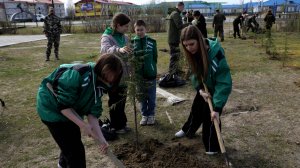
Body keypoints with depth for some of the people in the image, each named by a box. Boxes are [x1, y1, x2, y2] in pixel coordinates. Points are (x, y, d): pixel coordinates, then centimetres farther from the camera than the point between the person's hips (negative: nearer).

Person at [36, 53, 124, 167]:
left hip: (71, 111, 8)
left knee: (73, 141, 27)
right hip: (52, 108, -8)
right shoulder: (76, 75, -34)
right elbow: (63, 105, -29)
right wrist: (82, 124, -29)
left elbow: (92, 113, -12)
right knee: (76, 150, -7)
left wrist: (101, 139, -20)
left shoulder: (98, 84, -9)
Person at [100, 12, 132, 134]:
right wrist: (119, 50, -56)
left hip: (123, 75, 7)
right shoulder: (107, 37, -15)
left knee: (122, 100, 17)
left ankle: (122, 123, 33)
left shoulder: (125, 38, 5)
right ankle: (116, 126, 22)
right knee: (115, 102, 7)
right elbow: (106, 49, -37)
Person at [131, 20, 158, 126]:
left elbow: (155, 57, 1)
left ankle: (151, 115, 26)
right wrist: (133, 70, -6)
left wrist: (152, 68, -3)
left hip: (150, 74, -1)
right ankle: (144, 115, 28)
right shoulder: (132, 43, -2)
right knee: (142, 97, 13)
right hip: (138, 75, 1)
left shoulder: (152, 42, -4)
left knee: (151, 97, 10)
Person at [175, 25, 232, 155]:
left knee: (211, 115, -4)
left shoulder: (216, 53, -37)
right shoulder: (193, 53, -18)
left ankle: (213, 146, 18)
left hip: (216, 87, -6)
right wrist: (200, 90, -21)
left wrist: (217, 108, -36)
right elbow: (195, 73, -4)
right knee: (196, 109, 20)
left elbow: (224, 83, -34)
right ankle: (188, 130, 47)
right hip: (204, 87, 6)